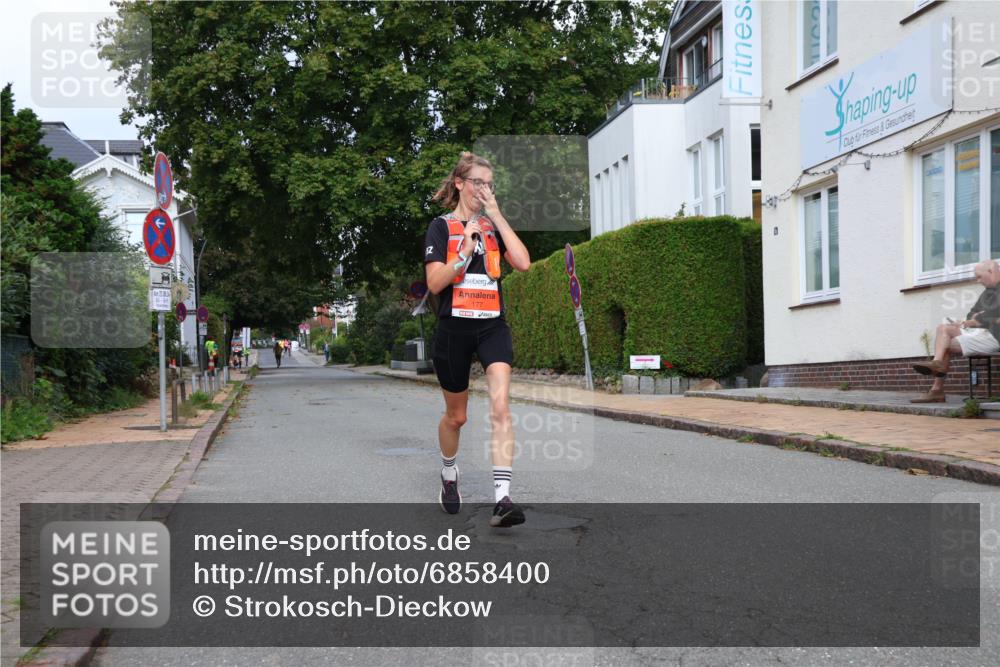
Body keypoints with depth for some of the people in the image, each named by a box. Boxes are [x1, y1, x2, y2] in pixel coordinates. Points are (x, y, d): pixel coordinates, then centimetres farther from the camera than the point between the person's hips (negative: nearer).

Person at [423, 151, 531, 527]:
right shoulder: (442, 226, -1)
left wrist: (497, 215, -7)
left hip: (492, 326, 2)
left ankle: (502, 498, -24)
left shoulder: (494, 226, 10)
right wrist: (466, 251, -22)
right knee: (456, 415, 12)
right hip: (454, 328, -2)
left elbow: (523, 263, -7)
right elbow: (434, 283, -10)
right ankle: (449, 476, 40)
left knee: (500, 406, -18)